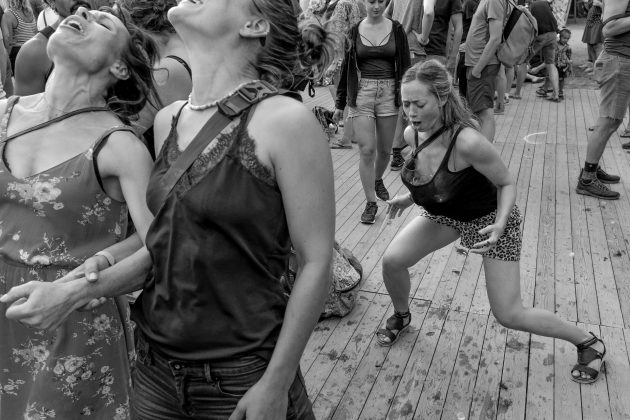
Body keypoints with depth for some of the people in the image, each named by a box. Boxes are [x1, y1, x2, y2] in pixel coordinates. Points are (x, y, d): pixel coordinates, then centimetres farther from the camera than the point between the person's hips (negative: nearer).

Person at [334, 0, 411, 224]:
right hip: (361, 92, -1)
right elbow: (346, 67, 8)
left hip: (389, 92, 1)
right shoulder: (355, 31, 4)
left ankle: (377, 180, 40)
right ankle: (371, 202, 3)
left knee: (384, 150, 9)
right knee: (367, 150, -8)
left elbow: (405, 65, 6)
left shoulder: (396, 29, 4)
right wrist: (340, 103, 8)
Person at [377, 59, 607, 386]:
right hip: (444, 215, 6)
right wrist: (409, 197, -4)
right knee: (392, 261, -8)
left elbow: (507, 184, -21)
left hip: (488, 218, -6)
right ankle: (401, 316, 26)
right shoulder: (412, 134, -16)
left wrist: (499, 225, -35)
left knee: (509, 315, -1)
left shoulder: (468, 142, -37)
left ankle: (588, 343, 24)